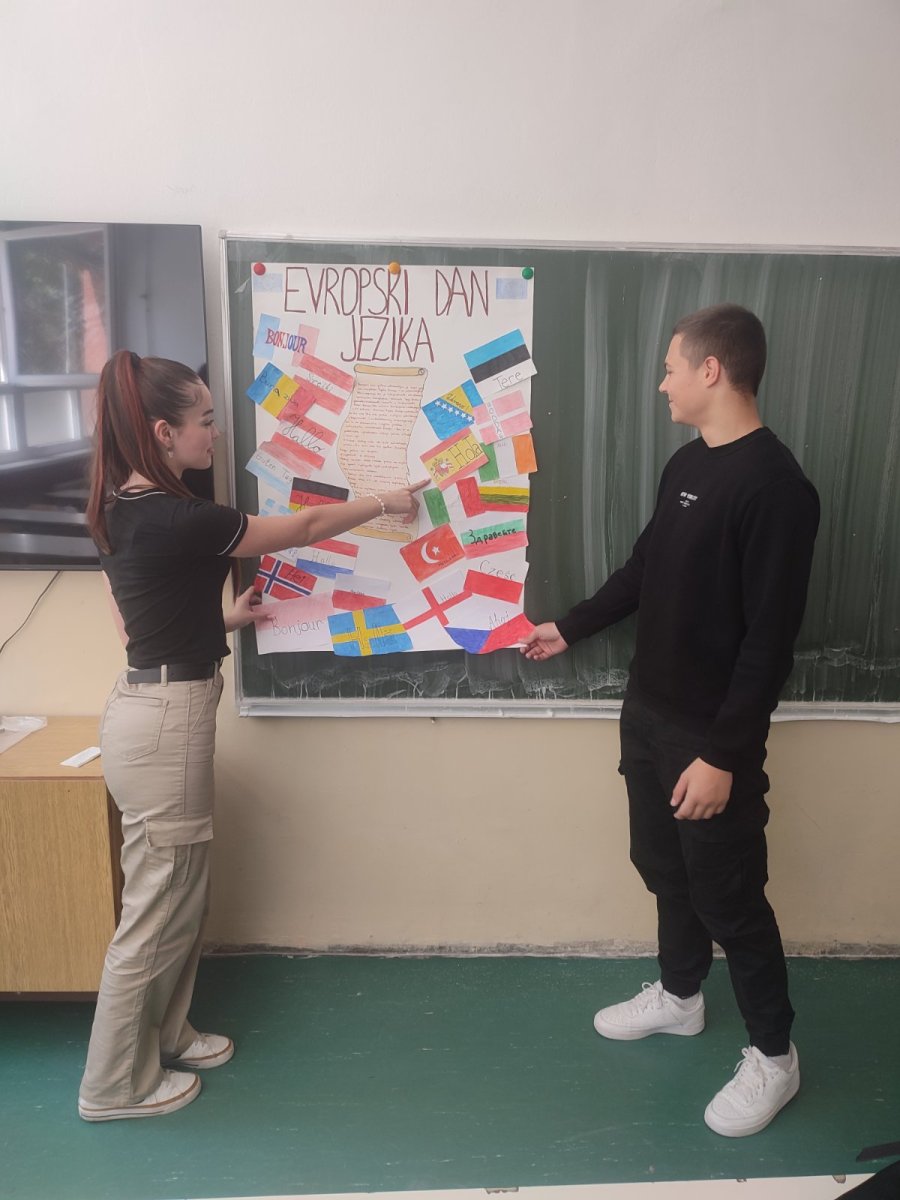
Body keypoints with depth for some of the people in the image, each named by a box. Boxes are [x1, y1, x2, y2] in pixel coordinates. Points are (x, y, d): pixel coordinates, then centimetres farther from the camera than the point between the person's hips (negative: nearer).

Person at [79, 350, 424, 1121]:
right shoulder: (177, 519, -21)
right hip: (166, 723, -10)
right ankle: (117, 1083, 27)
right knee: (157, 909, 7)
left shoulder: (124, 510, 8)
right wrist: (385, 502, 4)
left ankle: (163, 1037, 40)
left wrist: (227, 619, 19)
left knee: (179, 896, 22)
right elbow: (305, 528, -10)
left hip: (156, 710, 10)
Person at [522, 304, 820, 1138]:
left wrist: (723, 752, -22)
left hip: (712, 734, -8)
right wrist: (571, 627, 22)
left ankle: (773, 1054, 29)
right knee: (663, 865, 21)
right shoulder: (686, 464, 6)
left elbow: (771, 638, -22)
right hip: (649, 712, 8)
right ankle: (678, 994, 44)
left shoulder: (776, 485, -21)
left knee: (728, 892, 6)